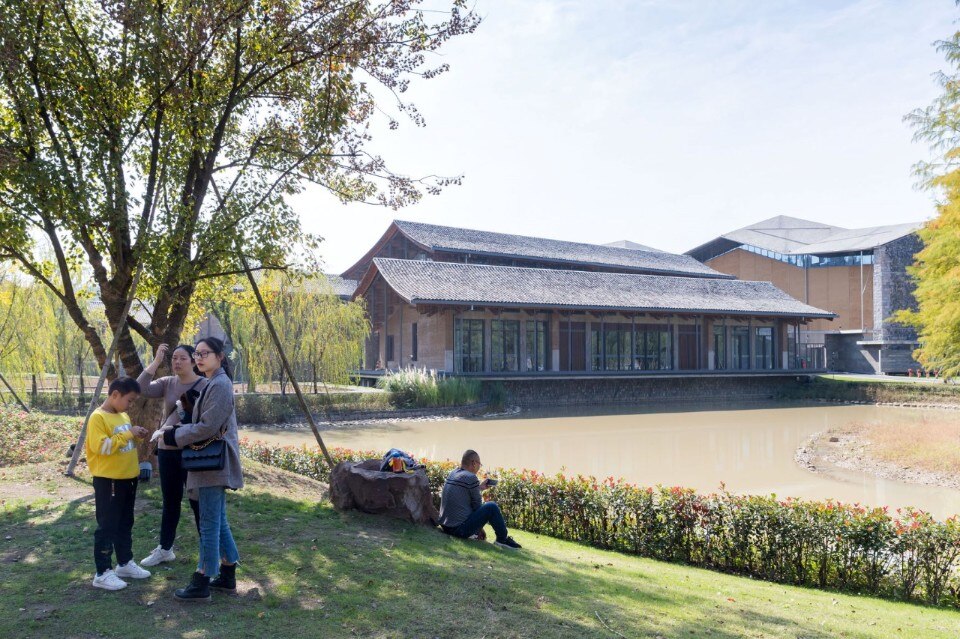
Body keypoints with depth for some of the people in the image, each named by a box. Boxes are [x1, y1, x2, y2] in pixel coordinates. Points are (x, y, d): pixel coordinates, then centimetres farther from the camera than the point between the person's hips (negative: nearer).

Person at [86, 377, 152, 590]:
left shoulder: (124, 416, 10)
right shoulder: (98, 417, -16)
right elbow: (101, 446, -26)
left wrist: (137, 435, 2)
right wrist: (128, 434, -24)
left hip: (128, 478, 8)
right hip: (108, 480, -8)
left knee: (125, 524, 17)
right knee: (107, 526, -1)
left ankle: (125, 563, 29)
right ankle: (102, 573, 7)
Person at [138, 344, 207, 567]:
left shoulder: (205, 385, -9)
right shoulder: (167, 383, 5)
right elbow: (142, 389, -10)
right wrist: (156, 361, -12)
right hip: (167, 451, 5)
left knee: (198, 502, 3)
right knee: (170, 502, 17)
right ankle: (164, 549, 30)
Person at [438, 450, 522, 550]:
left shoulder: (452, 474, 10)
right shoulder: (471, 477, -14)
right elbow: (477, 505, -7)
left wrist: (479, 488, 26)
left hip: (445, 526, 9)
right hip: (460, 529, -9)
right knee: (491, 507, -6)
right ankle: (503, 539, 7)